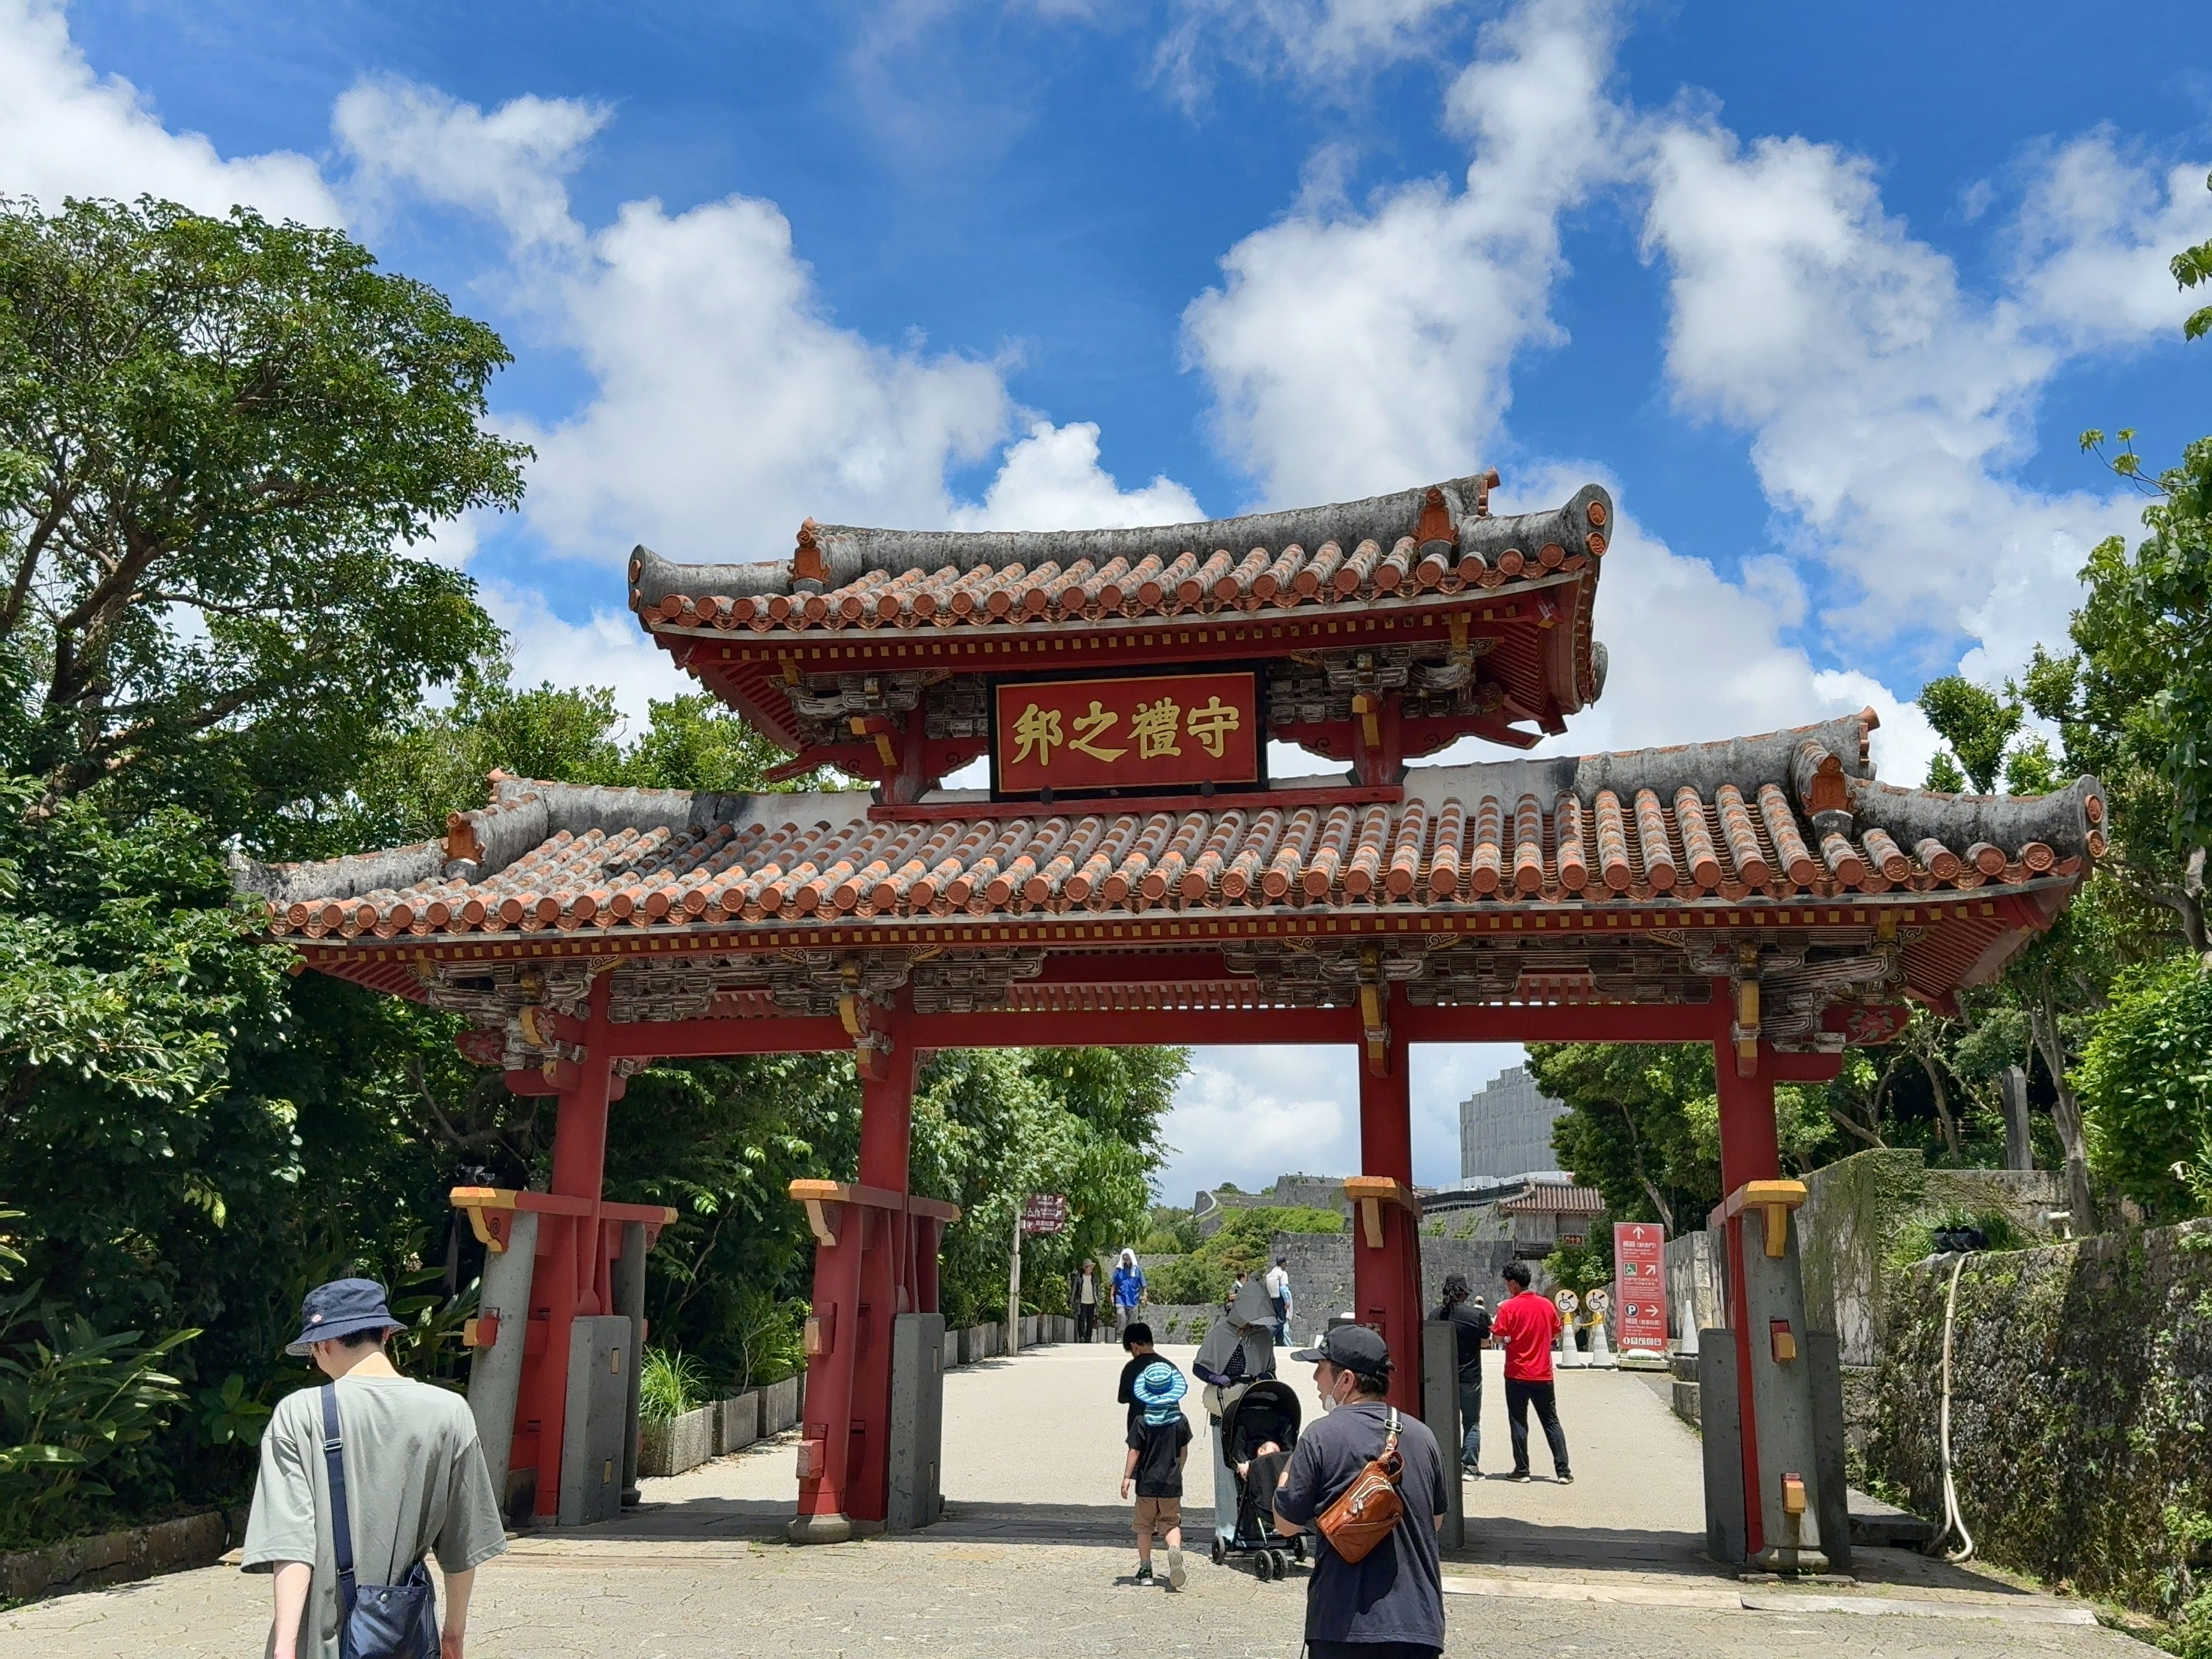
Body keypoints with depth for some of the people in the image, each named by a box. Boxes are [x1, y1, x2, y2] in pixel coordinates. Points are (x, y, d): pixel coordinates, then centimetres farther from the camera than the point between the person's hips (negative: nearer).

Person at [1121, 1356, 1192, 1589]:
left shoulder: (1141, 1422, -9)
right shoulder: (1181, 1421, -2)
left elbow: (1134, 1451, -11)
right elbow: (1184, 1452, 8)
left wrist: (1127, 1477, -6)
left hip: (1146, 1483, -1)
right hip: (1172, 1483, 1)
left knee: (1144, 1526, 13)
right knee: (1171, 1523, 9)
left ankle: (1145, 1569, 13)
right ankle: (1175, 1550, -20)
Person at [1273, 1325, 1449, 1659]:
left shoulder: (1321, 1436, -11)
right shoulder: (1422, 1435, 4)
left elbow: (1287, 1524, -4)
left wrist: (1285, 1473, 12)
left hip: (1347, 1624, -4)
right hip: (1419, 1622, 4)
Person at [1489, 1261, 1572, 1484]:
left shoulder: (1508, 1307, -12)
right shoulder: (1547, 1304, 2)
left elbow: (1499, 1337, -14)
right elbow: (1555, 1334, 12)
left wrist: (1494, 1321, 4)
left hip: (1517, 1375, -4)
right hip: (1543, 1374, 4)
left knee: (1518, 1423, 6)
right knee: (1552, 1422, 10)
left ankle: (1522, 1470, 7)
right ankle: (1563, 1471, 7)